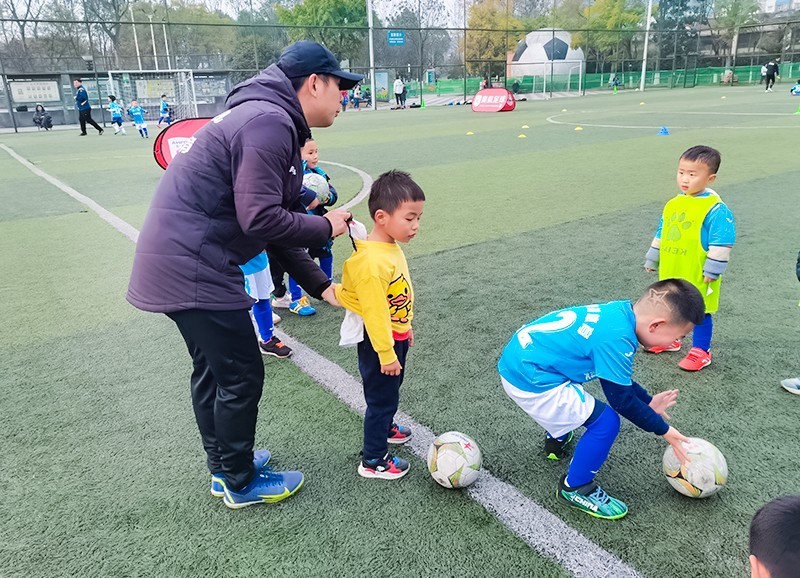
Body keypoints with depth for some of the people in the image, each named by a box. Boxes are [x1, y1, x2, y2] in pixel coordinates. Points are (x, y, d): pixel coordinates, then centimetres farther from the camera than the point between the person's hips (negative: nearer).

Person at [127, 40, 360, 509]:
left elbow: (276, 225, 16)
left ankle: (223, 464, 42)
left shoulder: (273, 123, 16)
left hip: (176, 260, 11)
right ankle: (240, 483, 25)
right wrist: (325, 227, -8)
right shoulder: (269, 122, -18)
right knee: (242, 377, 4)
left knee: (212, 369, 22)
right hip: (193, 269, -11)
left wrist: (321, 286, 14)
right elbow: (261, 221, -25)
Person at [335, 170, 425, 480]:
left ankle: (384, 427, 53)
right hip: (378, 342, -9)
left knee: (390, 390, 28)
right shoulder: (372, 261, -32)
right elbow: (374, 312, -28)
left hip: (395, 336, 9)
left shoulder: (391, 247, -1)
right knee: (381, 397, 5)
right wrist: (386, 354, -22)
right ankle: (373, 460, 23)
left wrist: (405, 326, 21)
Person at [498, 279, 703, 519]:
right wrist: (663, 430, 0)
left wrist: (648, 400, 24)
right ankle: (575, 488, 12)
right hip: (529, 380, -10)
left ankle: (557, 440, 54)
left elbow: (617, 375, 19)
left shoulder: (621, 311, 4)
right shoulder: (617, 338, -24)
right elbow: (622, 399, -13)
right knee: (605, 422, -6)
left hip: (519, 356, 10)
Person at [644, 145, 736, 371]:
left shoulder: (716, 209, -16)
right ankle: (670, 340, 38)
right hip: (670, 272, 7)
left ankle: (701, 351, 20)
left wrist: (713, 270, -16)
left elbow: (721, 243, -16)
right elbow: (661, 234, 16)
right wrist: (652, 260, 18)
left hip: (697, 276, -7)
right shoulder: (673, 204, 6)